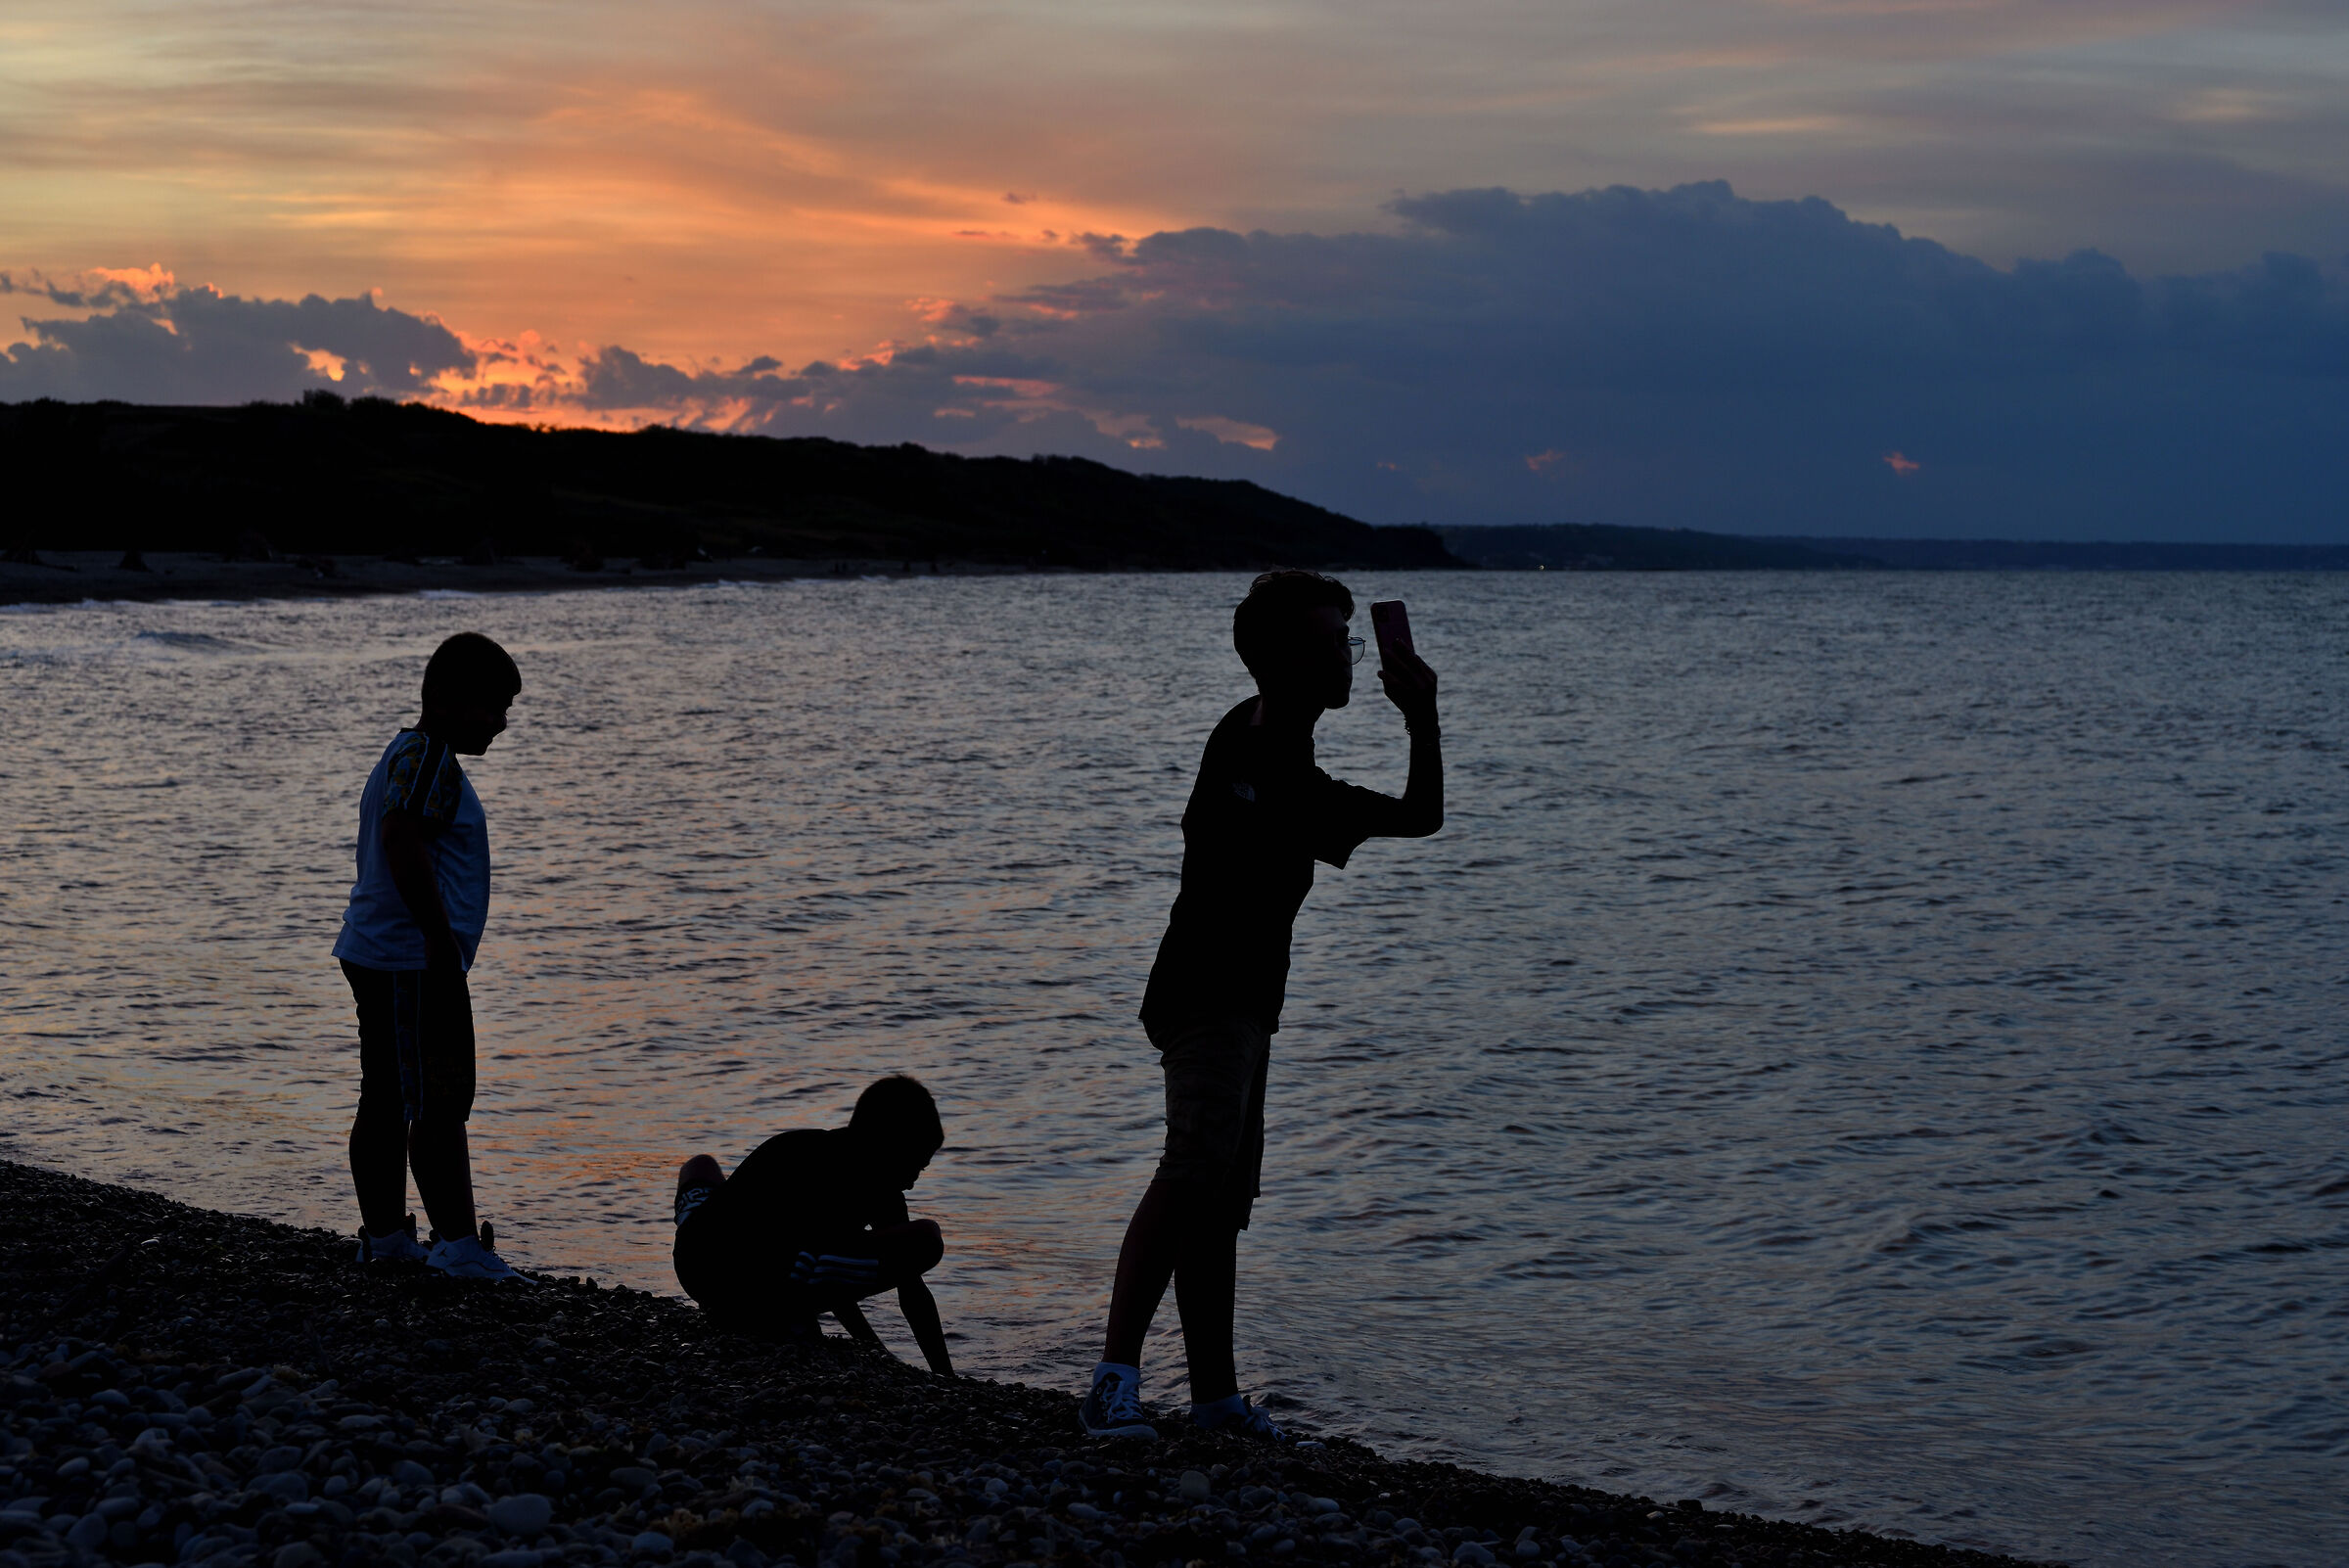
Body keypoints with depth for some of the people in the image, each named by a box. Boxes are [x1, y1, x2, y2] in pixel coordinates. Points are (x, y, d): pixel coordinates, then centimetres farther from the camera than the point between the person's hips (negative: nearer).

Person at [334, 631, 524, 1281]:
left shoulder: (406, 755, 20)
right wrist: (440, 936, -24)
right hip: (414, 962, -11)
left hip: (375, 954, 11)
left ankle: (384, 1234, 19)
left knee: (386, 1101, 13)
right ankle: (459, 1245, -12)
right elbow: (401, 840, -25)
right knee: (441, 1103, -11)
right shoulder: (428, 756, -13)